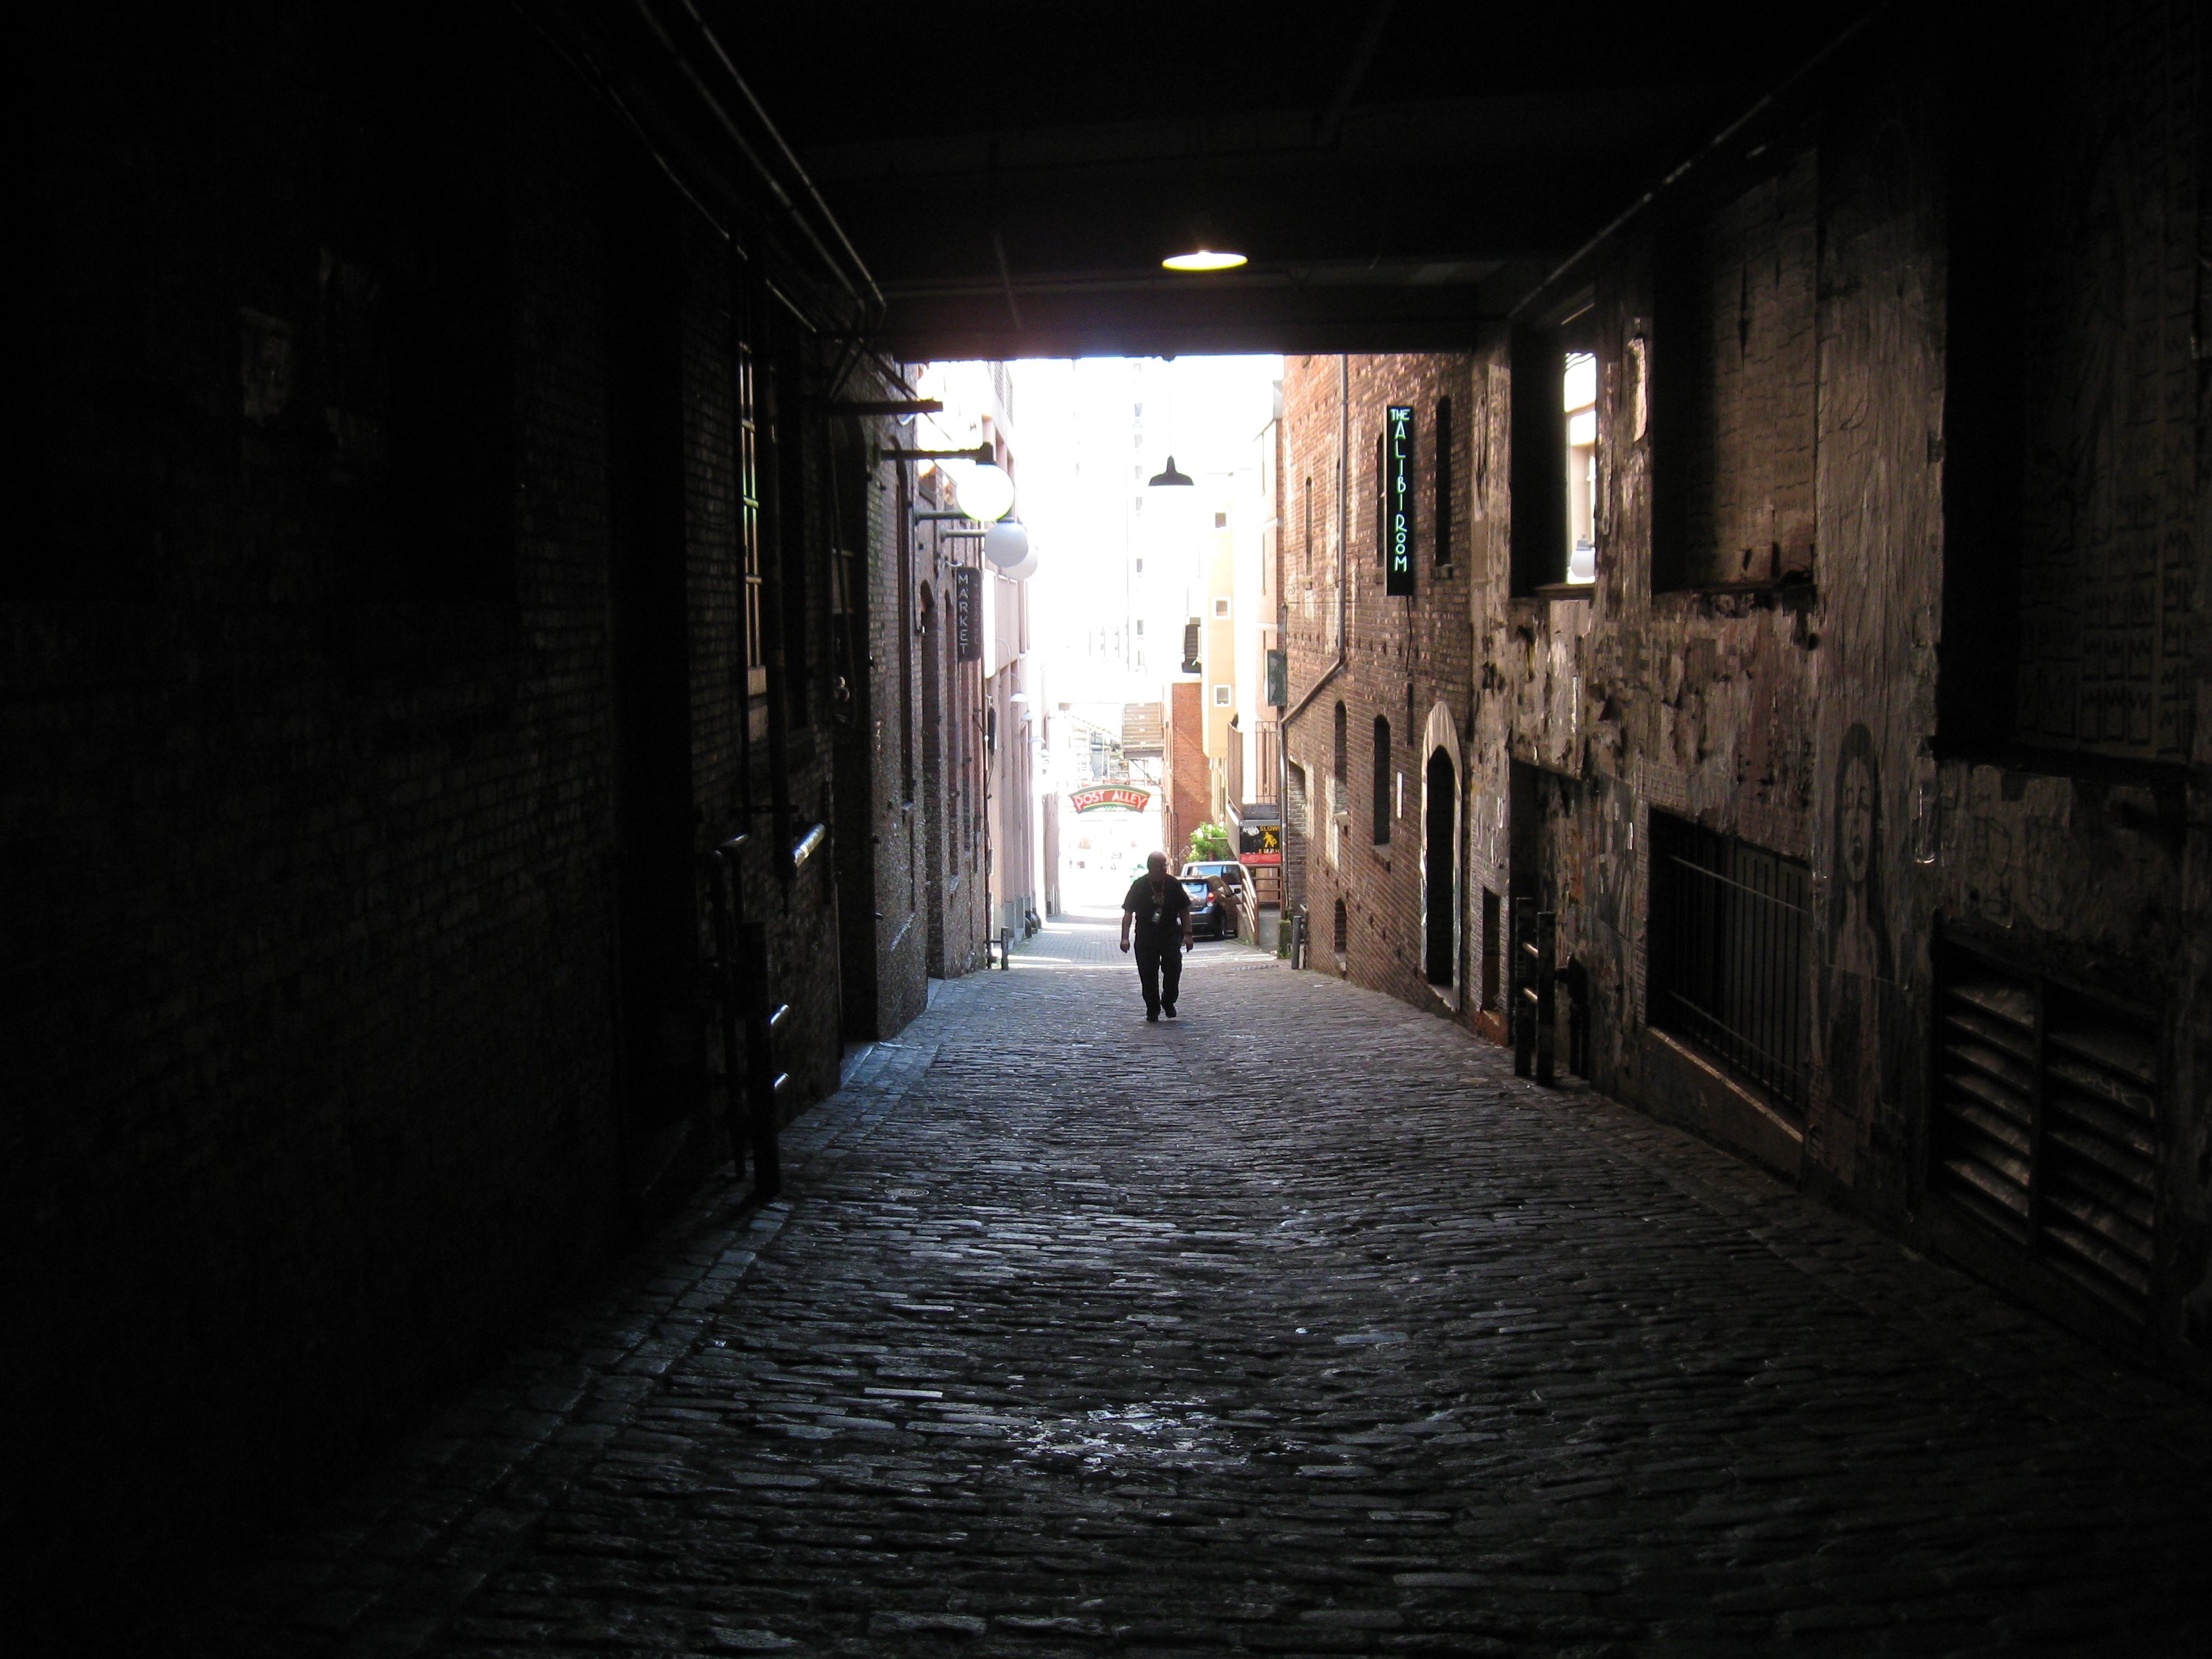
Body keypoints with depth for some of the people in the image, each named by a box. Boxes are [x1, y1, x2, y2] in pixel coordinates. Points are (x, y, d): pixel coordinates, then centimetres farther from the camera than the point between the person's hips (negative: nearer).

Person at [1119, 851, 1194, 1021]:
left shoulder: (1174, 884, 1)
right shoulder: (1139, 886, -3)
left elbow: (1184, 911, 9)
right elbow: (1128, 913, -2)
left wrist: (1187, 934, 1)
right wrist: (1125, 938, -10)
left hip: (1170, 935, 1)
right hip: (1146, 936, 0)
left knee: (1173, 967, -13)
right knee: (1148, 974, 0)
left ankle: (1168, 1001, 11)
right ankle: (1152, 1010, 13)